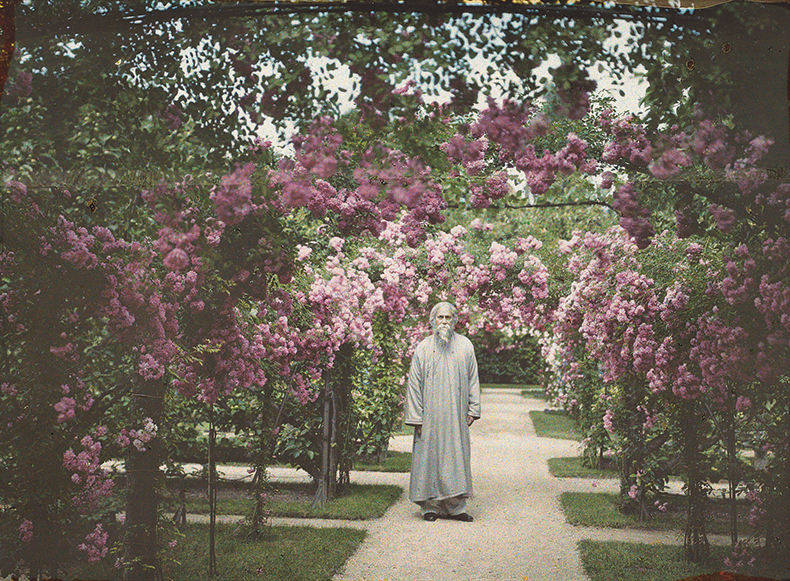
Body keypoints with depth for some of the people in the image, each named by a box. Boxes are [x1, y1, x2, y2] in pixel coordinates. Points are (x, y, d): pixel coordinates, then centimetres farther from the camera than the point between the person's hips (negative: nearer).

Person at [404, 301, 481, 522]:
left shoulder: (465, 346, 6)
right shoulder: (423, 348, 2)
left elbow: (473, 379, 10)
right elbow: (414, 384, 1)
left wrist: (472, 409, 3)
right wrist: (416, 417, -4)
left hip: (456, 416, 1)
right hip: (430, 415, -1)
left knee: (456, 457, 2)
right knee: (430, 456, 1)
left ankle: (456, 507, 9)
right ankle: (430, 506, 10)